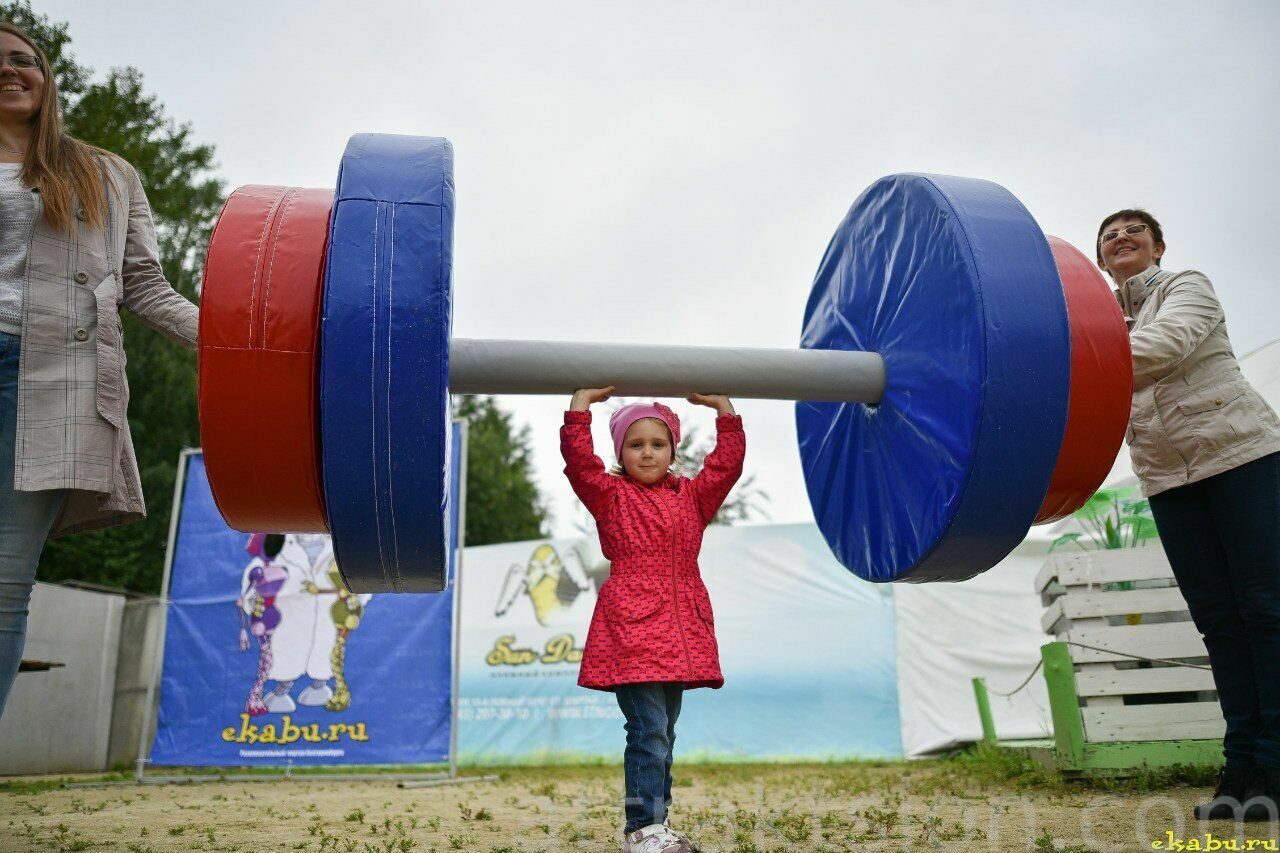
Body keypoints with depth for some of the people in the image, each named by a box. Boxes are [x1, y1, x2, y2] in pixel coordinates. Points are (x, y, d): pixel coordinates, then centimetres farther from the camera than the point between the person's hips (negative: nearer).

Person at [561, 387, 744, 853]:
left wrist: (721, 404, 14)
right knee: (649, 731, -11)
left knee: (663, 732, 13)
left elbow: (729, 460, 12)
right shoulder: (611, 495, 3)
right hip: (631, 626, -5)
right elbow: (578, 458, -9)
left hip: (681, 630, 5)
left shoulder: (692, 495, 15)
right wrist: (583, 400, -6)